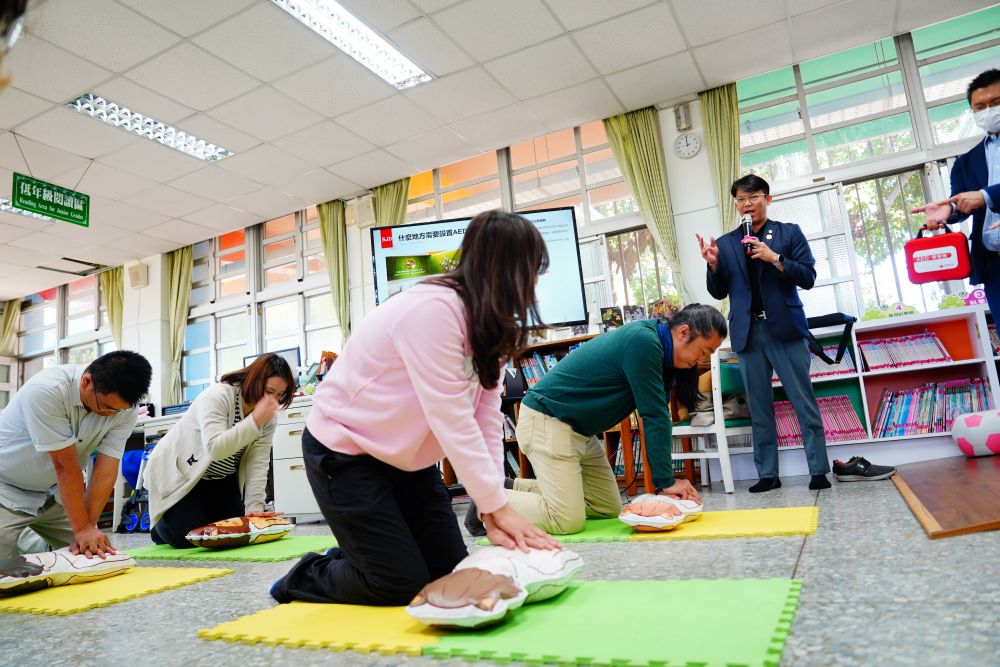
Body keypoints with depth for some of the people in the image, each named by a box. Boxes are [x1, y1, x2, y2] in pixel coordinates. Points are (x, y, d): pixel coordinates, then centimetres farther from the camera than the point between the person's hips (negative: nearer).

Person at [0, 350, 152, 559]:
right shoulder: (45, 390, -34)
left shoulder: (124, 406, -19)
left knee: (86, 560, -2)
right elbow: (65, 465, -31)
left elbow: (105, 472, -18)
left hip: (54, 492, 4)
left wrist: (87, 529, -23)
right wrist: (82, 528, -27)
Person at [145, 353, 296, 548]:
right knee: (189, 538, -13)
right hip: (179, 472, -6)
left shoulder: (269, 417, -10)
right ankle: (159, 527, 21)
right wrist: (255, 420, -43)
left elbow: (258, 464, -14)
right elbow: (214, 449, -41)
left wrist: (254, 507, -23)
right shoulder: (218, 396, -28)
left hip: (221, 478, 6)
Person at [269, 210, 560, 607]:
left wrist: (494, 509, -15)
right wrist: (498, 506, -25)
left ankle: (354, 559, 30)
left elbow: (487, 418, -8)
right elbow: (452, 420, -30)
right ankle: (305, 579, 19)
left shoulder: (487, 324, 0)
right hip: (344, 452, -8)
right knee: (402, 585, -5)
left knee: (451, 574, 8)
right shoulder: (434, 309, -28)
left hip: (404, 457, 9)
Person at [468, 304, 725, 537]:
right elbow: (654, 416, -20)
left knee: (608, 508, 11)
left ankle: (515, 489, 17)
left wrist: (666, 480, 3)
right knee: (567, 521, -17)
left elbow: (657, 415, 9)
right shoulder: (643, 341, -22)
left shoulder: (657, 349, 9)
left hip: (579, 430, 11)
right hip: (547, 420, -10)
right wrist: (666, 481, -14)